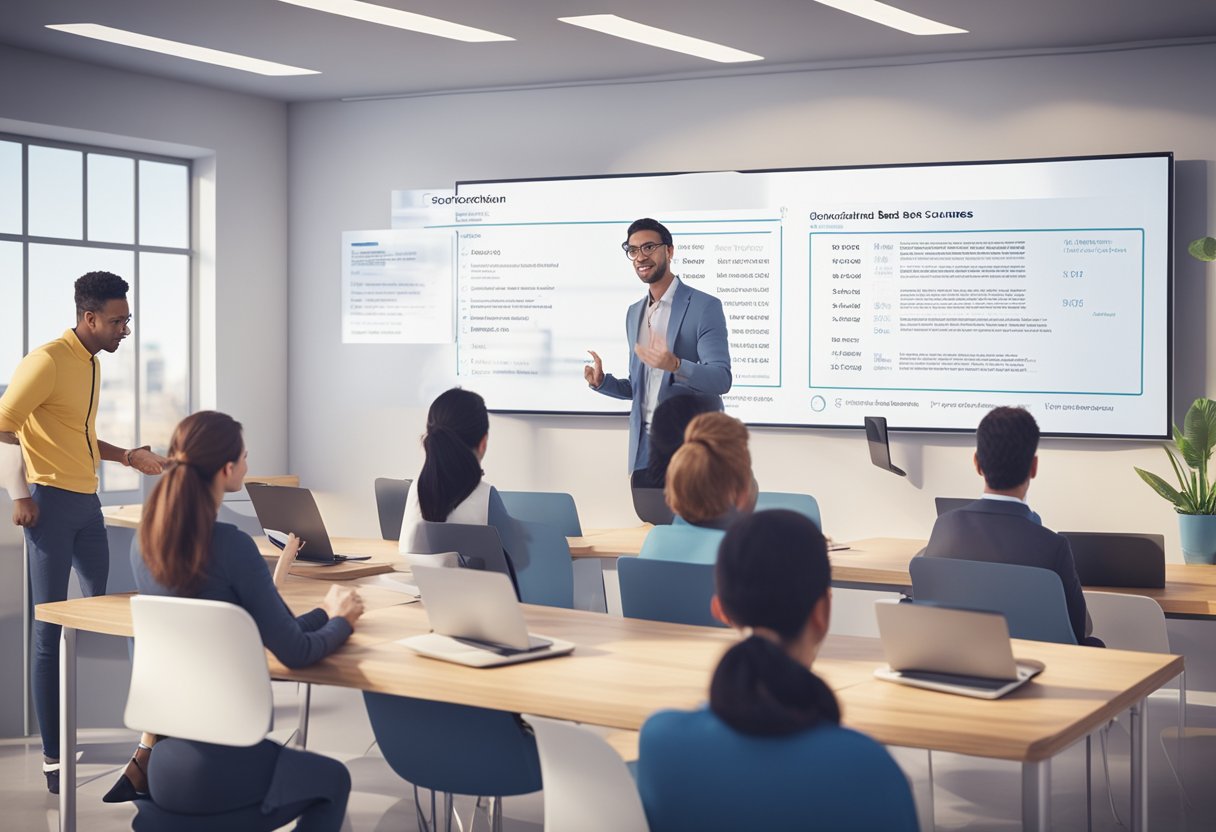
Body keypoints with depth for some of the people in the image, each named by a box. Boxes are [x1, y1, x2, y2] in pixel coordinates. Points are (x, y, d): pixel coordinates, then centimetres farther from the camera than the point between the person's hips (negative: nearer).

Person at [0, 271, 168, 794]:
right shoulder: (48, 360, -15)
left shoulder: (91, 364, 13)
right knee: (50, 628, -4)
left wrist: (127, 456, 14)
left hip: (87, 503, 9)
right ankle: (53, 753, 1)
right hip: (51, 504, -9)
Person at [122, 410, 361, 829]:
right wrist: (341, 621, 8)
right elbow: (295, 653, -13)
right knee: (333, 780, 22)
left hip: (161, 763, 7)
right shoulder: (231, 544, -19)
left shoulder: (143, 544, 2)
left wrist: (322, 611, 22)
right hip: (214, 768, -7)